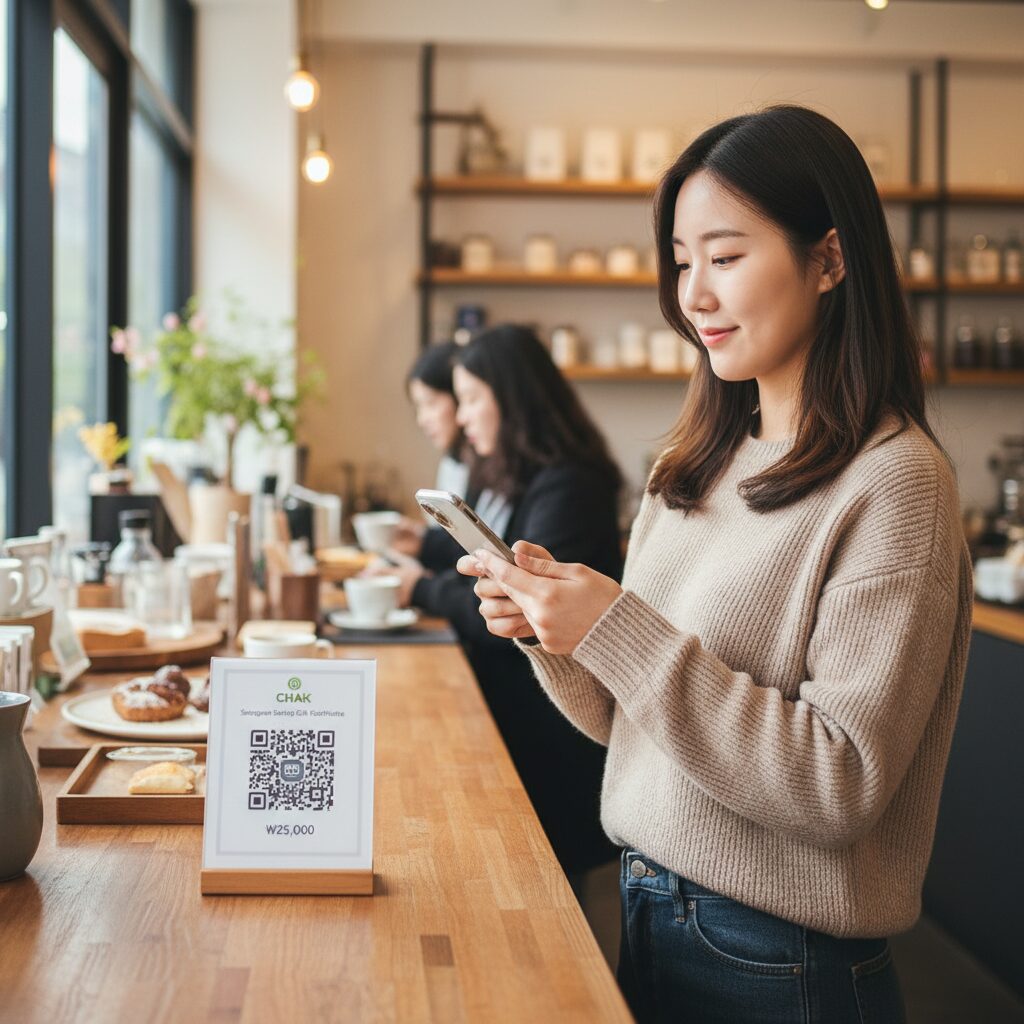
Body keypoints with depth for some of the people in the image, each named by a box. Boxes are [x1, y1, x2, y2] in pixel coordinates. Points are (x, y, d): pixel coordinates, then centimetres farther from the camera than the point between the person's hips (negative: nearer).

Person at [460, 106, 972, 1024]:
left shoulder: (893, 482, -17)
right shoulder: (700, 466, 3)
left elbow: (843, 783, -22)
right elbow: (625, 716, 9)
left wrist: (617, 630, -24)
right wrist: (552, 626, -11)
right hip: (649, 913, 6)